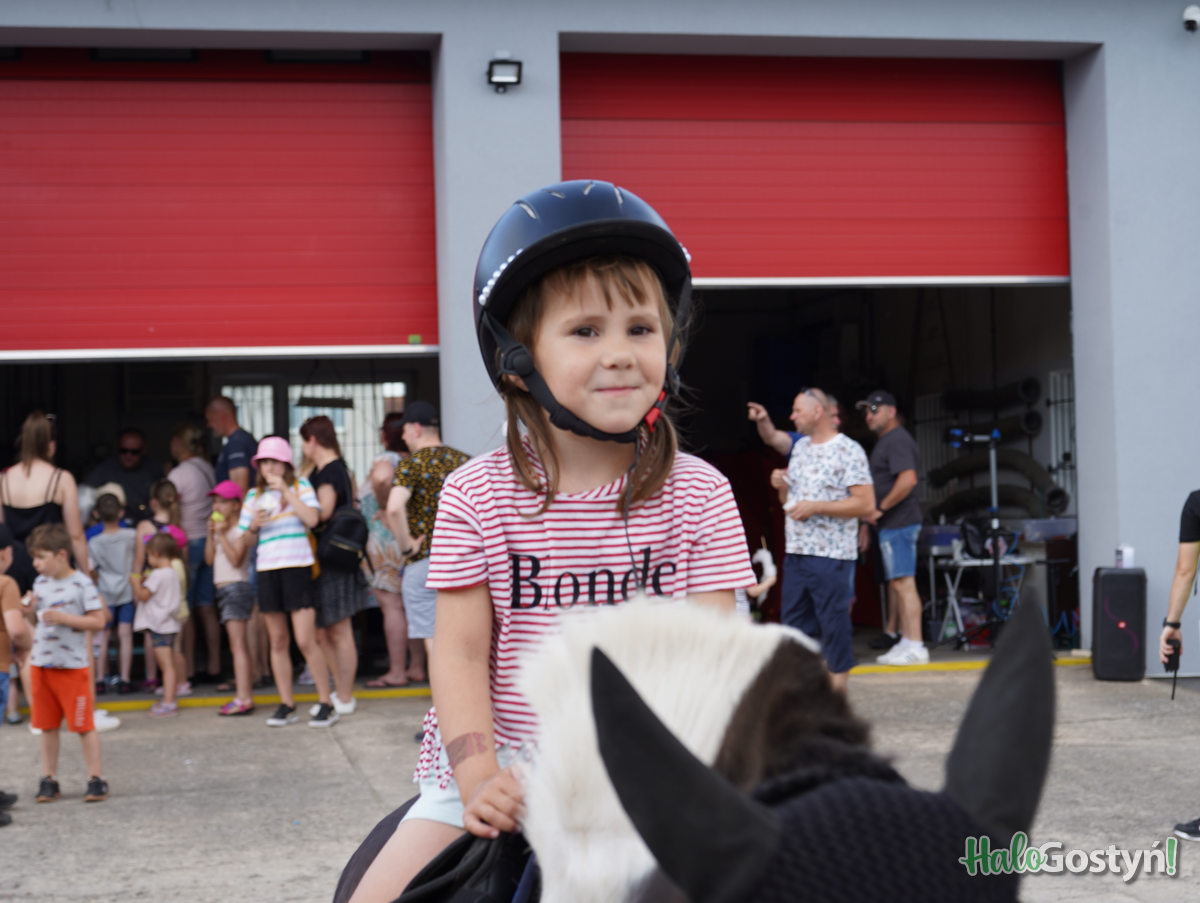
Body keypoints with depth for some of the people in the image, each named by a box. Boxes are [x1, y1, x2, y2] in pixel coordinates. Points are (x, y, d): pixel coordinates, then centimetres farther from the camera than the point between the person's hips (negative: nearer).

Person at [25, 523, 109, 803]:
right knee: (47, 726, 11)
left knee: (83, 725, -1)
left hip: (73, 666, -6)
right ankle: (49, 779, 20)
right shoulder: (40, 583, 8)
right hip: (41, 664, 6)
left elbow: (98, 621, -14)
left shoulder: (81, 584, -11)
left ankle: (96, 778, 7)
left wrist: (64, 618, -21)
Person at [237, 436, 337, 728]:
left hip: (297, 569, -4)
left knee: (306, 640, -10)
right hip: (267, 571, 4)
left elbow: (312, 518, -14)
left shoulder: (300, 486, 5)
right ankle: (286, 705, 14)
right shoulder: (254, 496, 13)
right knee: (278, 641, 7)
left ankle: (326, 704, -3)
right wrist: (253, 526, -6)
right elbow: (245, 543, 15)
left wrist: (285, 490, -12)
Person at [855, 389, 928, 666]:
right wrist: (867, 521, 24)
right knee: (895, 583, 14)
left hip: (898, 524, -11)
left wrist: (880, 509, -19)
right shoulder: (885, 441, 21)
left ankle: (914, 647, -13)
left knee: (903, 582, -12)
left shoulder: (897, 440, -12)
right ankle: (893, 635, 20)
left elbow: (908, 479, -25)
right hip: (890, 525, 11)